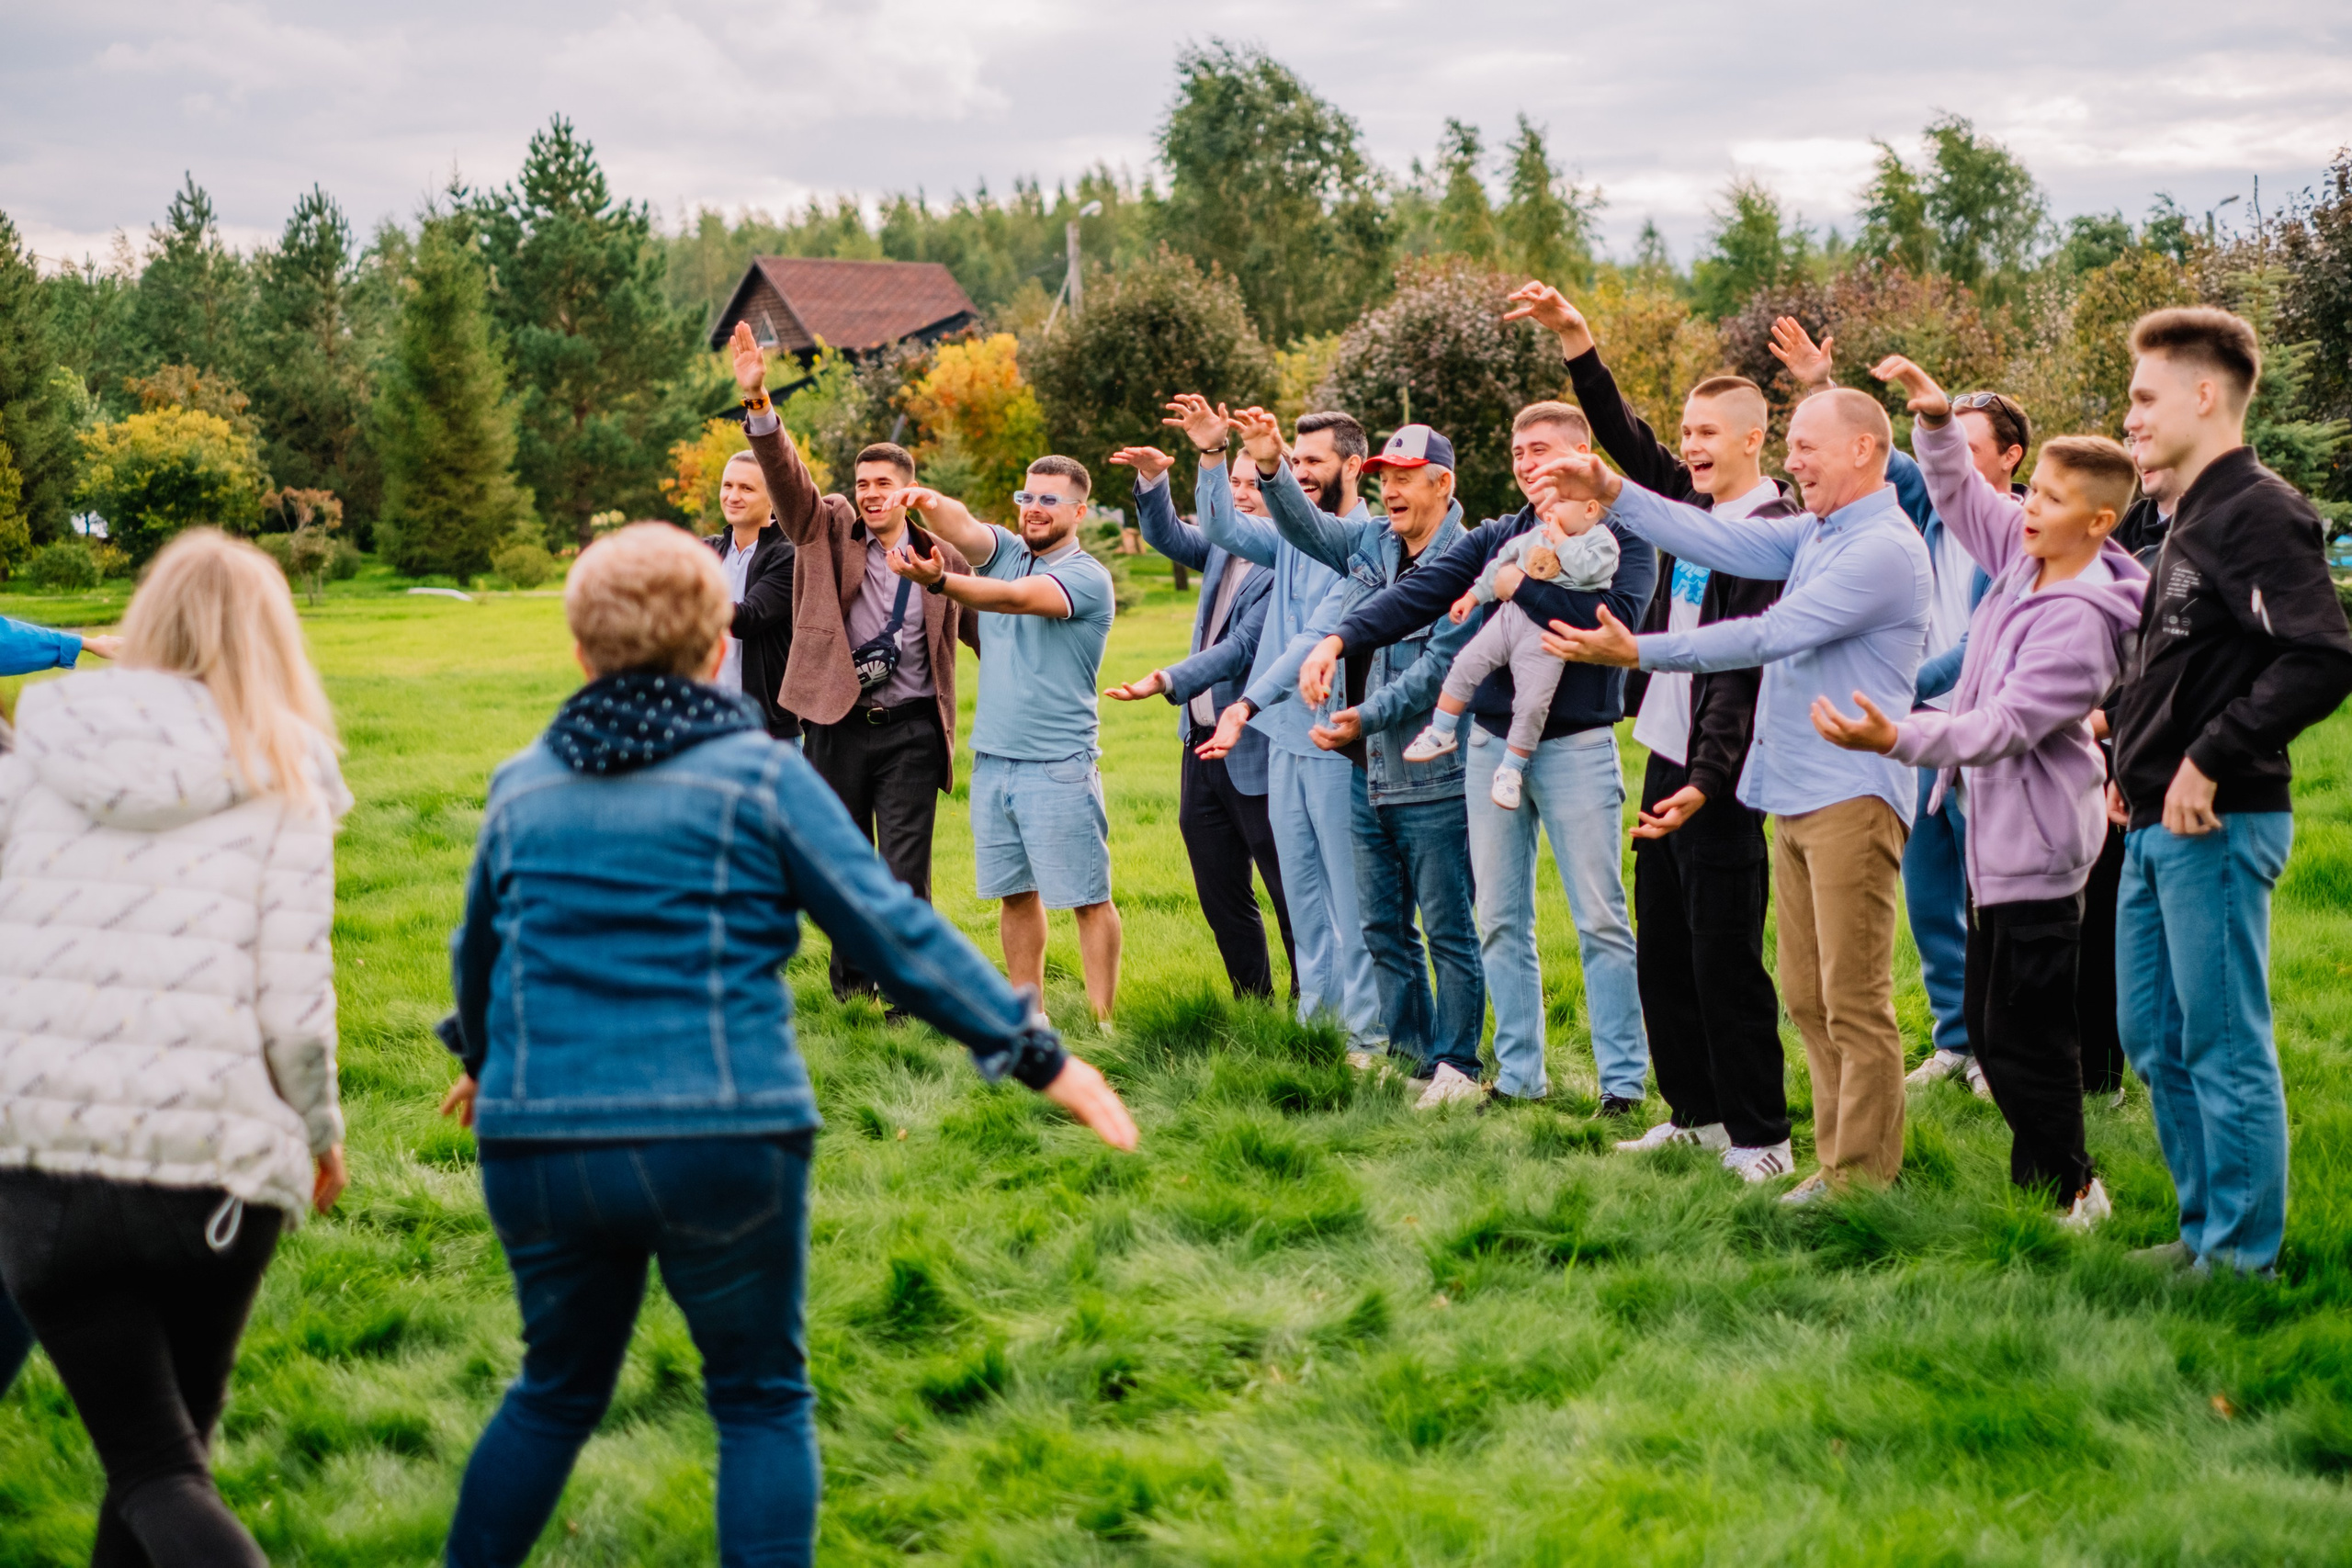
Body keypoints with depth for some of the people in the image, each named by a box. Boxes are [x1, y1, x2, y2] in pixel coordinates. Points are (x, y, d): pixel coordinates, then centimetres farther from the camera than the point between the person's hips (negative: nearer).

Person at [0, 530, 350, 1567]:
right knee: (172, 1440, 20)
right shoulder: (282, 783, -2)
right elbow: (294, 1006, -7)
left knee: (151, 1466, 3)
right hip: (212, 1160, -1)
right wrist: (319, 1131, 11)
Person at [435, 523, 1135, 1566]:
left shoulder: (523, 787, 11)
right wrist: (1040, 1055, 1)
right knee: (761, 1401, 11)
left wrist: (481, 1058, 46)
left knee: (555, 1391, 21)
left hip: (540, 1147, 4)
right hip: (723, 1141, -4)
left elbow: (478, 952, 25)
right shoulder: (758, 776, -1)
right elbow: (888, 930, -4)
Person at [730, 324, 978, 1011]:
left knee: (905, 871, -4)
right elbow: (786, 472, -12)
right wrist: (757, 401, -27)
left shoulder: (942, 558, 5)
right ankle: (850, 975, 29)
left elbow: (986, 629, 16)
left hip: (910, 731, -1)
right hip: (837, 725, 1)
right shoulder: (827, 531, 3)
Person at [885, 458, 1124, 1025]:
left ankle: (1102, 1021, 2)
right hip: (992, 761, 6)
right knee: (1015, 893, 13)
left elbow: (1015, 597, -25)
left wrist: (937, 580, -39)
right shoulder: (1004, 549, 9)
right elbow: (963, 527, -11)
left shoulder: (1088, 578, -9)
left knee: (1087, 898, -2)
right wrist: (928, 503, -35)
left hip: (1059, 769, -6)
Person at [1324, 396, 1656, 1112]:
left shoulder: (1621, 536, -1)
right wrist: (1342, 638, -13)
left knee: (1600, 920, -4)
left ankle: (1624, 1080, 2)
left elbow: (1618, 615, -19)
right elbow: (1417, 595, 0)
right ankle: (1518, 1074, 17)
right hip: (1494, 742, 5)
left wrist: (1525, 588, -13)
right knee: (1500, 923, 8)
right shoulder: (1497, 538, 11)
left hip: (1576, 745, -5)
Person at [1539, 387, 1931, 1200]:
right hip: (1794, 795, 10)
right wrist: (1611, 493, 5)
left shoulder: (1884, 550, -15)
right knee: (1808, 998, 12)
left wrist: (1637, 652, -18)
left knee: (1855, 1002, -6)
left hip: (1851, 795, -10)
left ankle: (1863, 1177, -2)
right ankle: (1838, 1159, 19)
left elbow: (1772, 635, -19)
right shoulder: (1814, 535, 15)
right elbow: (1718, 541, 11)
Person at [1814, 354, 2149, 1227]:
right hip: (1996, 830, 10)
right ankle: (2058, 1177, 26)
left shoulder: (2081, 616, -21)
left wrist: (1897, 739, -38)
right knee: (1989, 1025, 16)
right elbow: (1960, 496, 18)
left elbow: (2007, 725, -27)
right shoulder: (2027, 558, 5)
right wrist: (1936, 421, 0)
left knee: (2026, 1034, -4)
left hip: (2037, 847, -10)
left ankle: (2060, 1192, 9)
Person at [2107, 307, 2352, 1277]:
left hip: (2217, 829, -10)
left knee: (2225, 1047, -3)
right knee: (2153, 1038, 16)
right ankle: (2204, 1228, 26)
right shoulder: (2190, 523, 16)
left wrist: (2211, 761, -23)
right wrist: (2133, 766, 14)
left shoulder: (2258, 514, -14)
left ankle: (2241, 1257, 6)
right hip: (2156, 829, 10)